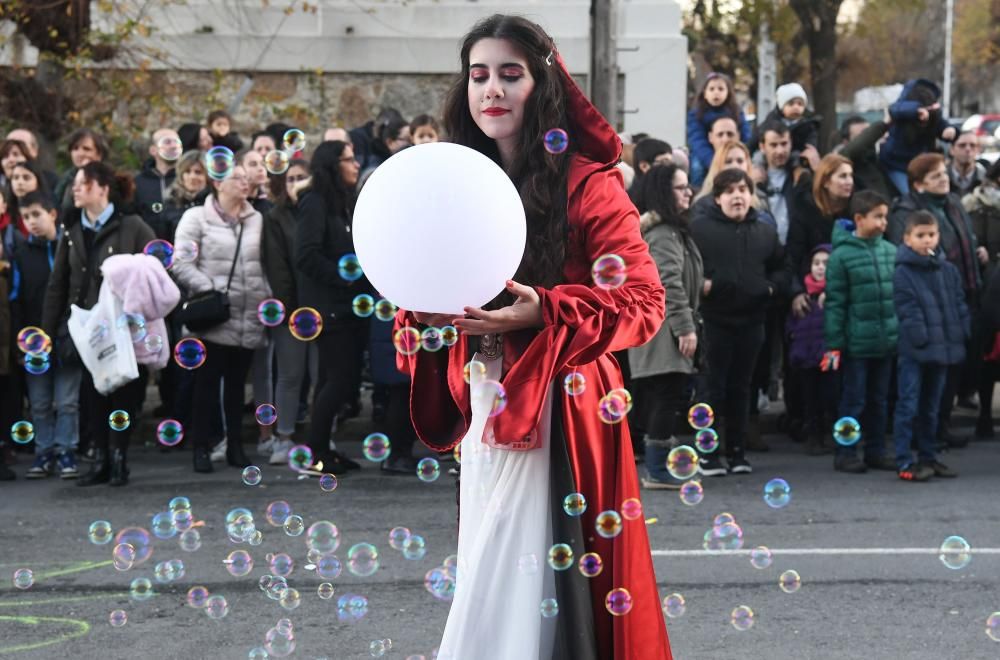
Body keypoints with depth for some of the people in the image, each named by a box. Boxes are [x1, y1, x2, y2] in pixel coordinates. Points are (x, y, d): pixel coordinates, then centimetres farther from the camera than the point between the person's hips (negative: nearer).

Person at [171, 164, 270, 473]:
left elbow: (265, 265, 12)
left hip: (248, 320, 4)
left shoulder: (256, 220, 10)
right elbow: (181, 264, -7)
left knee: (237, 383, 11)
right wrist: (208, 290, -15)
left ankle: (235, 445, 18)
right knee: (208, 382, 1)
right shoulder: (197, 218, -2)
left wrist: (267, 297, 1)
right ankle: (202, 447, 7)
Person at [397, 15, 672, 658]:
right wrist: (423, 310, -6)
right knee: (490, 581, 9)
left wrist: (544, 314, -25)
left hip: (555, 414, -6)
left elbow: (643, 301, -12)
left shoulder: (588, 184, -7)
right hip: (483, 407, 6)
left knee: (515, 589, -7)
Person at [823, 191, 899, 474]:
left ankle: (876, 451, 23)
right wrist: (834, 343, -10)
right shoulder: (842, 255, -9)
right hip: (856, 342, -5)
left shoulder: (891, 252, 4)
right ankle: (845, 454, 11)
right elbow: (834, 303, -8)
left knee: (879, 400, 13)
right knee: (854, 400, 2)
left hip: (886, 342, 5)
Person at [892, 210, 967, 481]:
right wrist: (921, 337, -18)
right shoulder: (903, 272, -8)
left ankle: (927, 457, 24)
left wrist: (961, 334, 3)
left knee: (930, 407, 15)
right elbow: (906, 309, -13)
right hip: (913, 350, -6)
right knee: (909, 406, -5)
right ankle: (904, 462, -2)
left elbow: (959, 304, 13)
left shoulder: (949, 270, 10)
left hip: (942, 347, 6)